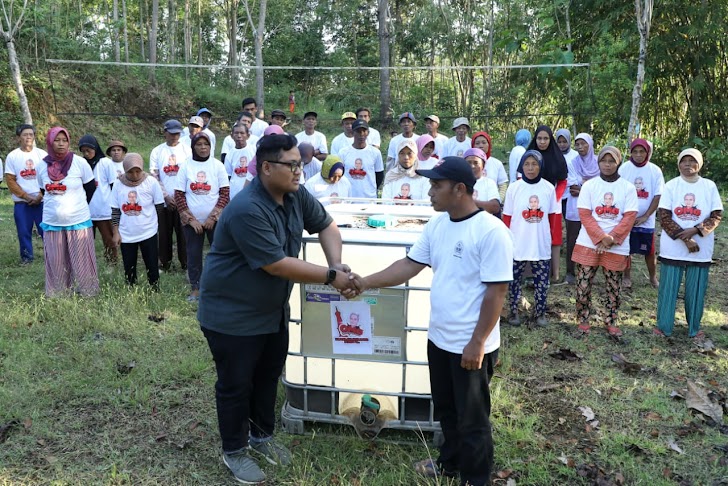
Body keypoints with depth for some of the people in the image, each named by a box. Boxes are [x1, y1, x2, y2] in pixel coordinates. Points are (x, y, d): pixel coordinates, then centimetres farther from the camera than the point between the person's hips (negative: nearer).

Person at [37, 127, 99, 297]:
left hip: (79, 221, -2)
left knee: (82, 262, 5)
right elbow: (44, 192, 16)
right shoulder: (42, 166, 0)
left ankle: (87, 294, 19)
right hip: (52, 223, 3)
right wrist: (56, 205, 12)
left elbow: (90, 188, 3)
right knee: (56, 263, 10)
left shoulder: (79, 162, -7)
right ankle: (57, 296, 25)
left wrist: (77, 206, 9)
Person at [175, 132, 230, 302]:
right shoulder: (186, 167, 1)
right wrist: (191, 219, -7)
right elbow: (179, 195, 0)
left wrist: (213, 217, -11)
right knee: (193, 254, 6)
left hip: (215, 220, -1)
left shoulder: (217, 165, 0)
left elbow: (225, 193, -3)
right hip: (192, 221, 1)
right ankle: (195, 288, 17)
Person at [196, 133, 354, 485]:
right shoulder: (247, 211, -31)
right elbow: (277, 265, -32)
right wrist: (330, 277, -25)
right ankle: (234, 451, 28)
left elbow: (326, 226, 6)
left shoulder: (296, 196, -6)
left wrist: (337, 263, -12)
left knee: (268, 376, 21)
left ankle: (261, 436, 41)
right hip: (233, 314, -8)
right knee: (236, 384, 8)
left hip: (273, 310, 8)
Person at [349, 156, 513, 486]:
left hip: (471, 346, -8)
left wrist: (477, 342, -19)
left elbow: (497, 291, -20)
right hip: (439, 338, 8)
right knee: (446, 410, 25)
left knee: (471, 418, 11)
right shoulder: (436, 225, 3)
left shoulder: (491, 232, -21)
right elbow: (410, 265, 6)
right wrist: (366, 283, -4)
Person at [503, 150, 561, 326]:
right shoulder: (514, 188, -3)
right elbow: (507, 217, 0)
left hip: (542, 245, 1)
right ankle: (514, 311, 24)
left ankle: (540, 312, 25)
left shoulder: (549, 188, -2)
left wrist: (555, 238, 3)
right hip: (517, 245, 0)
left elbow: (554, 216, 4)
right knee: (514, 279, 9)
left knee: (542, 281, 9)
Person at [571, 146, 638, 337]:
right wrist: (601, 237, -16)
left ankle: (612, 322, 24)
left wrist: (611, 239, -14)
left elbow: (629, 217, -4)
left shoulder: (628, 187, 1)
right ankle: (583, 321, 17)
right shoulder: (589, 185, 1)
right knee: (583, 285, 2)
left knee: (614, 288, 9)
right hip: (588, 244, 0)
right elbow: (585, 215, -5)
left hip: (617, 247, 0)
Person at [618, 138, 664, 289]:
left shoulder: (655, 171, -3)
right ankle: (627, 277, 24)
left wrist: (645, 216, -11)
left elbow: (658, 196, -4)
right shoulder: (624, 168, -5)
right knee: (626, 250, 7)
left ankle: (653, 277, 27)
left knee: (650, 251, 8)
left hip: (646, 221, 0)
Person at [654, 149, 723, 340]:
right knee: (668, 288, 5)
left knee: (696, 290, 8)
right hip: (673, 247, -1)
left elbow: (717, 216, -1)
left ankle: (694, 328, 23)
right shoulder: (671, 186, -2)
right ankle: (664, 326, 18)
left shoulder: (710, 186, 2)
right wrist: (685, 239, -16)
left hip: (701, 248, 1)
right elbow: (663, 216, -8)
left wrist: (694, 231, -17)